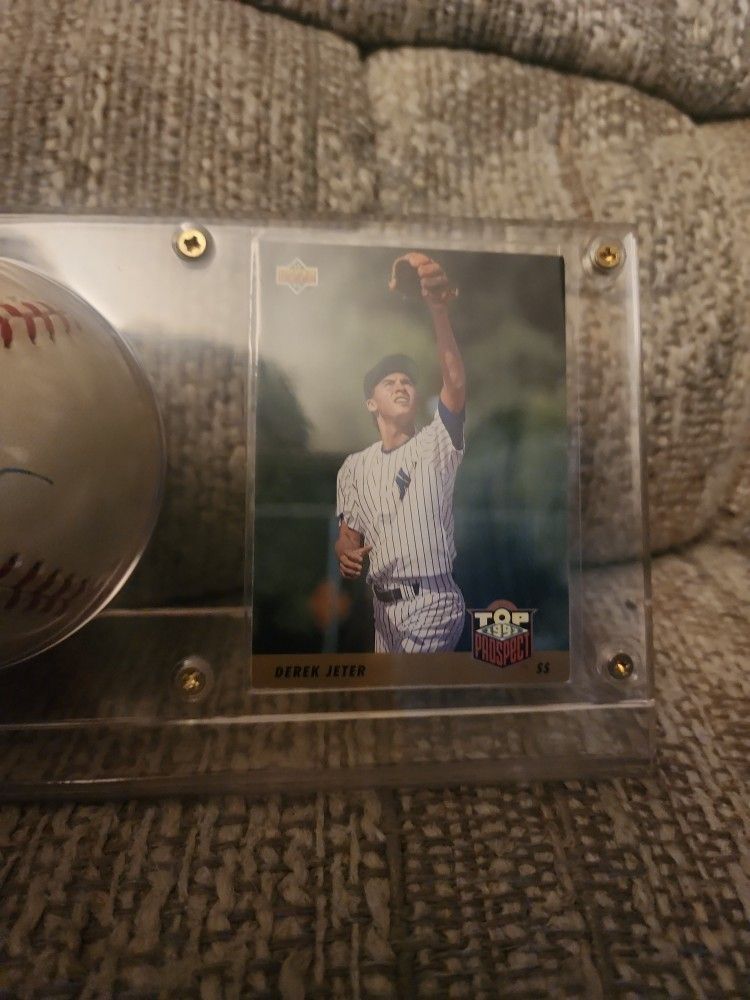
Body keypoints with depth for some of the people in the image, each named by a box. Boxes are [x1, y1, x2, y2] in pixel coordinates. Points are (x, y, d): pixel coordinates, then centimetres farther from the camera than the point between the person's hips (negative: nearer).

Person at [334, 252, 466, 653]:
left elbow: (456, 384, -24)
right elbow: (349, 533, 12)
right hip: (383, 604, 6)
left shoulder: (436, 444, -6)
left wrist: (438, 308, -38)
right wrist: (346, 554, -13)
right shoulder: (354, 466, 9)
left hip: (432, 602, -5)